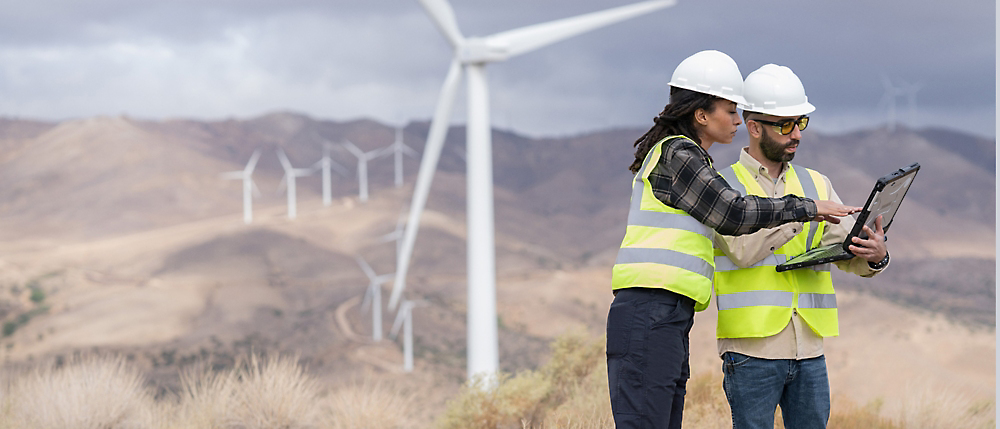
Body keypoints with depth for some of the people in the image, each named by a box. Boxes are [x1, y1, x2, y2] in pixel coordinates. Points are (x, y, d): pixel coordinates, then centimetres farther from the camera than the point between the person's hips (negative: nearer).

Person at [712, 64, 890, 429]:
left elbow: (846, 254, 3)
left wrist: (874, 255, -19)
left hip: (809, 350, 5)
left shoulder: (816, 186, 15)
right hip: (752, 349, -5)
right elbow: (744, 250, -15)